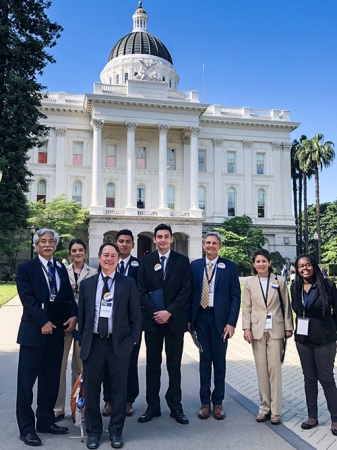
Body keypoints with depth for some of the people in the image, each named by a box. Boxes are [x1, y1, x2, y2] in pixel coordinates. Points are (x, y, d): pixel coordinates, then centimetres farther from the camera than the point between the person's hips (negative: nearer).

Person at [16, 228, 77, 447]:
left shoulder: (61, 268, 13)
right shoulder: (26, 268, -2)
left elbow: (69, 296, 9)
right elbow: (27, 298, -11)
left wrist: (73, 316, -9)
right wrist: (43, 321, -19)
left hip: (57, 331, 5)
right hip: (34, 331, -5)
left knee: (51, 380, 12)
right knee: (27, 380, 2)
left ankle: (46, 421, 26)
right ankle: (26, 428, 14)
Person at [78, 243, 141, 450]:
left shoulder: (128, 283, 1)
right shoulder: (87, 284, 7)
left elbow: (136, 315, 1)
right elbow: (82, 315, 9)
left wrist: (133, 340, -4)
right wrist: (82, 340, 5)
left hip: (119, 342, -1)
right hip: (93, 342, 2)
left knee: (119, 388, 8)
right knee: (91, 389, 9)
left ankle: (116, 431, 25)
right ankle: (93, 431, 27)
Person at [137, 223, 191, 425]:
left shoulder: (182, 261, 1)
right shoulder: (146, 261, 5)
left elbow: (186, 290, -5)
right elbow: (142, 291, 1)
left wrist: (169, 312, -13)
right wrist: (155, 312, -11)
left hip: (174, 319, -1)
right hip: (152, 319, 1)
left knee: (174, 365, 7)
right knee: (153, 365, 8)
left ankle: (176, 407, 18)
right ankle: (153, 406, 19)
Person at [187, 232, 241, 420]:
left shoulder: (230, 266, -1)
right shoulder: (195, 265, 5)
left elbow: (235, 296, -3)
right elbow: (190, 293, 6)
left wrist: (231, 322, -10)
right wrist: (189, 319, 0)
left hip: (220, 318, -2)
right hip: (201, 317, 2)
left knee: (219, 361, 10)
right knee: (204, 360, 10)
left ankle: (218, 402, 22)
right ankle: (205, 402, 20)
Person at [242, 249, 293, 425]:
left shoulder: (279, 281, 2)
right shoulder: (250, 282, 3)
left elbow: (286, 305, 4)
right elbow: (246, 307, 3)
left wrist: (288, 327, 2)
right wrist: (246, 328, -4)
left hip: (275, 330, -1)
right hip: (257, 330, 1)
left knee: (275, 369, 1)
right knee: (261, 370, 7)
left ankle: (275, 410, 10)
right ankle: (264, 406, 18)